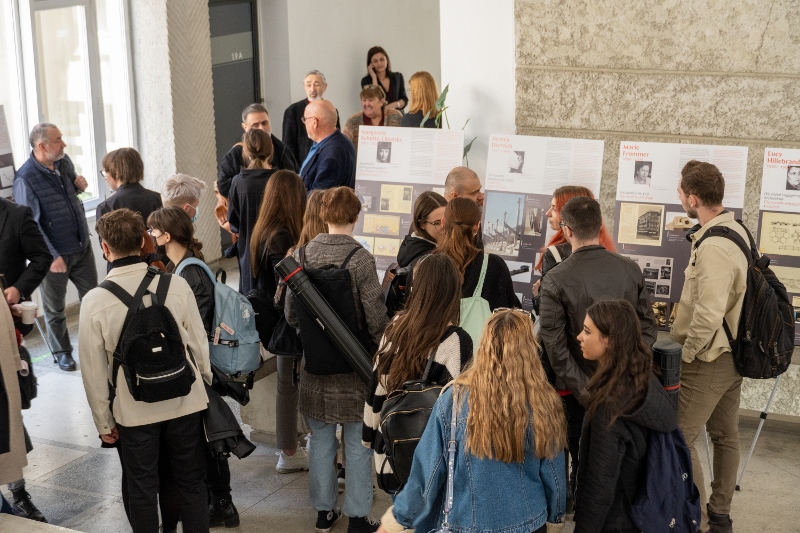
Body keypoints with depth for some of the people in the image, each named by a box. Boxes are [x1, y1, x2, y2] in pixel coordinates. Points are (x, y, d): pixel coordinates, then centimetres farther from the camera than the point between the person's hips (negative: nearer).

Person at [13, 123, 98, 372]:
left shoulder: (65, 162, -1)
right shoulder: (25, 178, -20)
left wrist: (79, 185, -4)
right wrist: (52, 256, -21)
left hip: (82, 246, 6)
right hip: (56, 253, -6)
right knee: (55, 308, 12)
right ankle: (62, 352, 29)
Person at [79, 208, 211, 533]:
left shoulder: (95, 301, -13)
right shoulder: (176, 285, -12)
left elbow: (94, 370, -7)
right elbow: (199, 344, -4)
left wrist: (103, 422, 5)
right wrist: (206, 384, 14)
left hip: (134, 410, -1)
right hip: (185, 403, 1)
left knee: (142, 489, 16)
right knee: (192, 481, 17)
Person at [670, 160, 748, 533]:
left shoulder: (712, 248, -27)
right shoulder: (736, 231, 4)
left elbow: (708, 315, -31)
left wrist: (686, 353, -18)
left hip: (708, 360, -10)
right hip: (733, 353, 10)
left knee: (679, 439, -3)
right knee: (725, 435, 18)